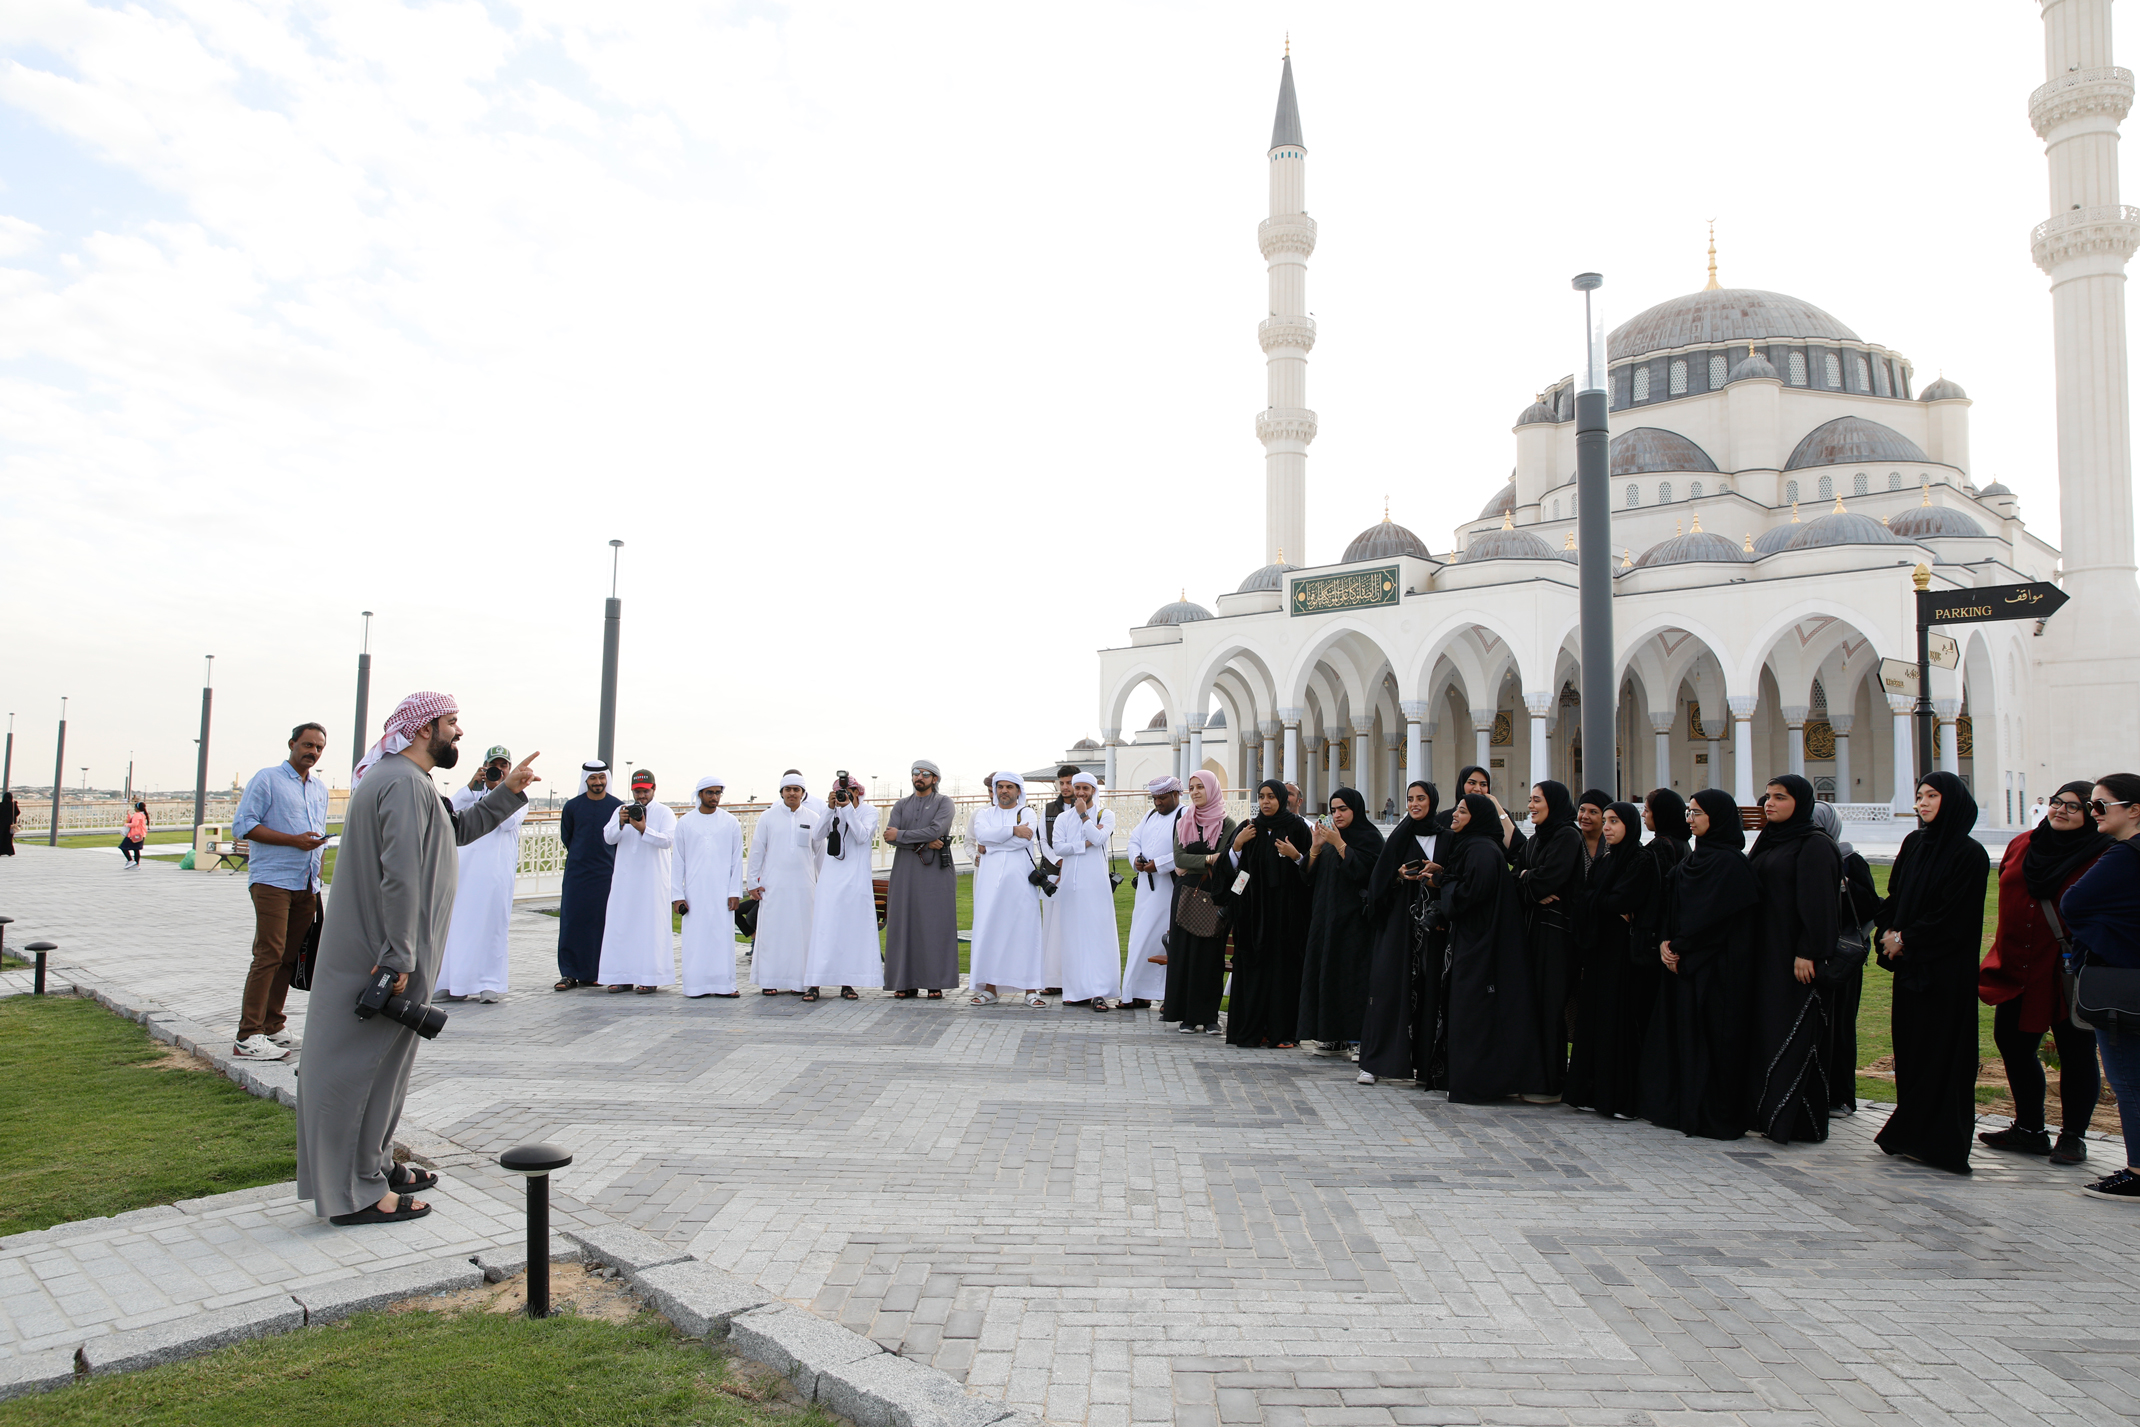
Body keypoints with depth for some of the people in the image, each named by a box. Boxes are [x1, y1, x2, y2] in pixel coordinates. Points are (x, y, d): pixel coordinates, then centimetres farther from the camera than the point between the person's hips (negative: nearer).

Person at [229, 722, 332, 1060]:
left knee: (289, 957, 7)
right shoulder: (267, 779, -1)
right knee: (269, 954, -13)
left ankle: (272, 1027, 14)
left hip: (306, 886, 7)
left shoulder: (320, 787, 20)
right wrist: (293, 840, -15)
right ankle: (248, 1038, -12)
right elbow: (243, 825, -9)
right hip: (272, 881, -7)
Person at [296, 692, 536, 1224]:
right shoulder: (404, 783, -19)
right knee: (372, 1065, -3)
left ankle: (375, 1165, 32)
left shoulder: (400, 779, 16)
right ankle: (357, 1193, 6)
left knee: (381, 1064, 20)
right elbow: (400, 875, -26)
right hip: (384, 955, -11)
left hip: (376, 952, 11)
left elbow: (460, 829, 26)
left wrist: (508, 791, 16)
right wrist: (399, 958, -26)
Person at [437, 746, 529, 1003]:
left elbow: (509, 822, -8)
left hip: (497, 868, -3)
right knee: (459, 922, 2)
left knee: (494, 923, -5)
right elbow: (450, 811, 1)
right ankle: (457, 983, 8)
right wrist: (471, 785, -8)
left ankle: (491, 984, -2)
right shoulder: (473, 793, 20)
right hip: (465, 865, 3)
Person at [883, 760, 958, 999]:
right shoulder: (901, 805, 16)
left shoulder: (943, 803, 6)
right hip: (905, 872, 3)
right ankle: (906, 982, 5)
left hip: (936, 872, -3)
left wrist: (901, 835, -8)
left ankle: (935, 983, -2)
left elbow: (936, 830, -12)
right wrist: (923, 843, -10)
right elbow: (889, 837, 1)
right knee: (905, 925, 0)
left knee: (935, 926, -5)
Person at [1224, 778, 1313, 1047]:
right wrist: (1237, 845, -6)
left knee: (1283, 965, -3)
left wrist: (1296, 856, -17)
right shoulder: (1248, 829, 10)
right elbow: (1229, 870, 8)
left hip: (1286, 911, -2)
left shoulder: (1297, 828, 1)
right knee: (1252, 966, 0)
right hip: (1252, 909, 3)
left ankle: (1282, 1031, 2)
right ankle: (1252, 1029, 5)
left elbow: (1312, 869, -1)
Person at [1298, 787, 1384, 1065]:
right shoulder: (1329, 836, 17)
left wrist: (1339, 844, -17)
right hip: (1325, 917, 7)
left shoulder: (1369, 837, -2)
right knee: (1327, 972, 4)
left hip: (1353, 919, -7)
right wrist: (1315, 847, -4)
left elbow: (1362, 870, -17)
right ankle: (1335, 1038, 10)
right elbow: (1310, 875, 11)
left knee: (1354, 976, -11)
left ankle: (1363, 1039, -10)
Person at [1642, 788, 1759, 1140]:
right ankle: (1680, 1108, 16)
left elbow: (1709, 916, -18)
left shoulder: (1728, 863, -12)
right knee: (1681, 1033, 9)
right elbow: (1672, 906, 12)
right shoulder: (1695, 858, 15)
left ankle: (1713, 1117, 2)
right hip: (1683, 962, 9)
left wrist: (1679, 946, -13)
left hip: (1714, 966, -9)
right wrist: (1665, 944, -2)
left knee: (1709, 1036, -5)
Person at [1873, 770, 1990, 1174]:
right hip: (1908, 962, 7)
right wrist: (1889, 931, -4)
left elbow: (1954, 915, -14)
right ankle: (1910, 1130, 17)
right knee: (1909, 1045, 9)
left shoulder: (1969, 854, -10)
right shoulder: (1913, 844, 11)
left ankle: (1937, 1139, 2)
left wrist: (1906, 940, -11)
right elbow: (1894, 895, 13)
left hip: (1947, 970, -7)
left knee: (1940, 1049, -3)